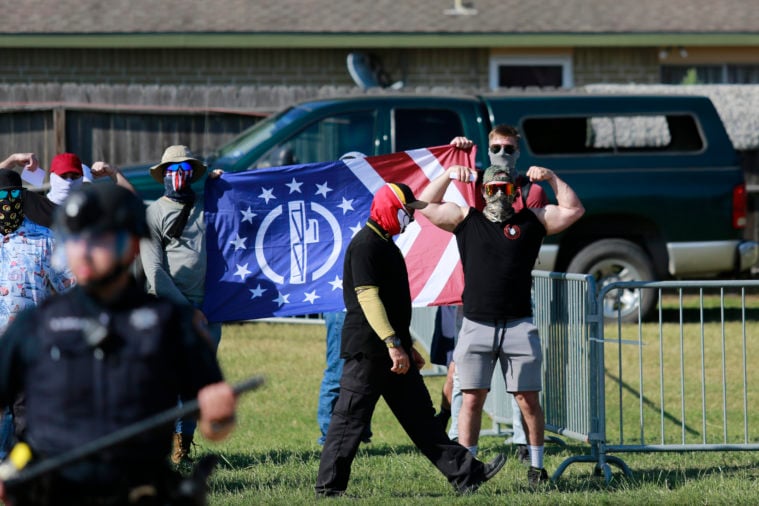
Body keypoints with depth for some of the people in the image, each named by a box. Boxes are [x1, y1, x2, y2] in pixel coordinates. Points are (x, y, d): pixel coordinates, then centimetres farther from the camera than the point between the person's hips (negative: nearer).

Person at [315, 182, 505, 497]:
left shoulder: (385, 244, 19)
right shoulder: (366, 245, -14)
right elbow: (367, 297, -22)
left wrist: (407, 346, 24)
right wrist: (393, 344, -27)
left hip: (391, 350, 10)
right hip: (368, 350, -10)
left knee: (420, 415, 9)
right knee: (351, 418, -5)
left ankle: (465, 474, 9)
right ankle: (329, 485, 1)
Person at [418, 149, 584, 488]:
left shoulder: (531, 221, 10)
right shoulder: (465, 220, 11)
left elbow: (573, 210, 7)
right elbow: (426, 205, 11)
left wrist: (551, 178, -3)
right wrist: (448, 176, 0)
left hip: (519, 327, 0)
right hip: (476, 326, 0)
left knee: (528, 399, 2)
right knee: (472, 398, -2)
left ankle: (536, 467, 10)